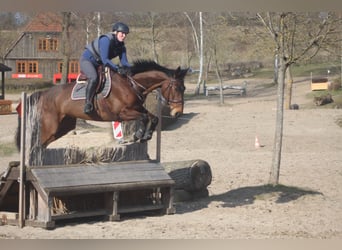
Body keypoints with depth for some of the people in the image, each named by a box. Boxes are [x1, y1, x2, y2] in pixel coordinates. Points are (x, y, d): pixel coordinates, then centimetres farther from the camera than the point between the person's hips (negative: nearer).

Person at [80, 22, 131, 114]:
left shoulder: (121, 47, -1)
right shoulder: (106, 40, -26)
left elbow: (124, 62, -4)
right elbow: (105, 60, -33)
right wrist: (117, 69, -41)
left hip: (98, 64, 9)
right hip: (87, 60, -9)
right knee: (94, 78, -38)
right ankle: (88, 103, -33)